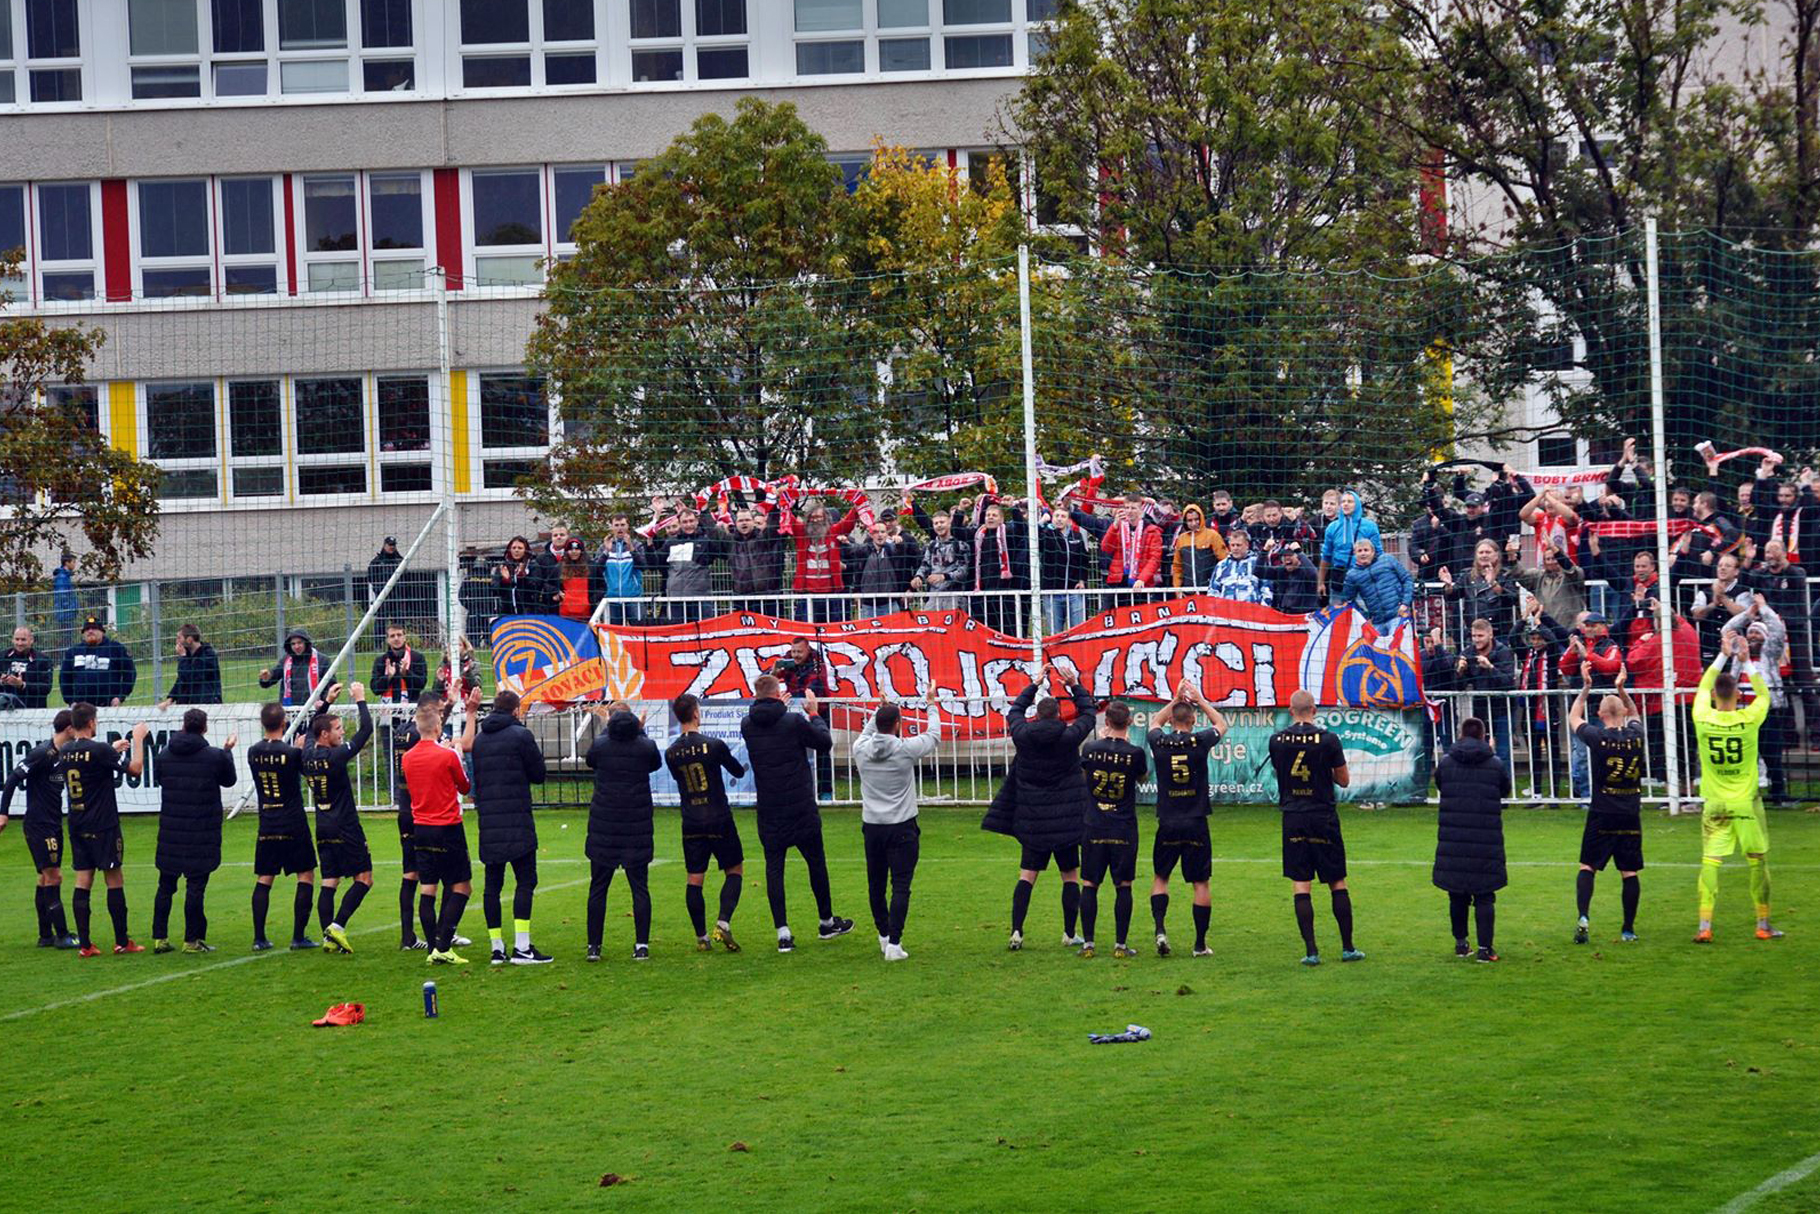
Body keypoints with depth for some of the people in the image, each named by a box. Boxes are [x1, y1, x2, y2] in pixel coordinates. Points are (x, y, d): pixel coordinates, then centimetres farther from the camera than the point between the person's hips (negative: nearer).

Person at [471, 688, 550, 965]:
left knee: (492, 884, 8)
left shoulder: (479, 739, 12)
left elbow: (475, 777, 16)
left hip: (487, 821, 6)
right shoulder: (520, 735, -5)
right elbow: (538, 774, -1)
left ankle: (497, 948, 8)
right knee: (525, 881, -4)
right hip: (516, 820, -6)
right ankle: (522, 947, -12)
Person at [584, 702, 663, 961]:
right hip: (637, 829, 0)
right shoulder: (646, 746, -4)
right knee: (639, 887, 5)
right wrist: (641, 731, 24)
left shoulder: (600, 745, -7)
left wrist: (605, 727, 24)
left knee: (598, 888, 6)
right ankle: (641, 945, 0)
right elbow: (656, 763, 18)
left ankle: (594, 946, 6)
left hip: (603, 827, 0)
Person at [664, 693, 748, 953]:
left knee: (694, 879, 7)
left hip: (691, 824, 3)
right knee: (734, 871, 10)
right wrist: (742, 765, 27)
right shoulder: (714, 745, -12)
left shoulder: (671, 753, -1)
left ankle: (701, 937, 6)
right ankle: (723, 923, -6)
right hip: (719, 821, -3)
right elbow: (738, 771, 3)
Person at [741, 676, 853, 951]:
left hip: (769, 812, 2)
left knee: (774, 867, 4)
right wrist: (814, 714, 13)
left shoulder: (748, 725, -4)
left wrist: (777, 708, 25)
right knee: (816, 862, 14)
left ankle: (782, 932, -4)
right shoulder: (794, 722, -13)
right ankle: (827, 921, 27)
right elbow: (825, 743, 0)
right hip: (801, 809, -2)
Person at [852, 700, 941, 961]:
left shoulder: (861, 750, -2)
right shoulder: (906, 749, -11)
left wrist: (879, 710, 36)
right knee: (900, 887, -4)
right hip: (901, 828, -4)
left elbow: (867, 732, 24)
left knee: (876, 885, 16)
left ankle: (884, 936, 29)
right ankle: (894, 943, -12)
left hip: (872, 828, 4)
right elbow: (934, 736, 8)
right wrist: (931, 708, 24)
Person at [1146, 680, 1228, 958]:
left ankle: (1160, 928, -3)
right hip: (1196, 825, -1)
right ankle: (1200, 943, 7)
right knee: (1201, 883, 6)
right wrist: (1200, 700, 20)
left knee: (1160, 877, 16)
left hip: (1168, 824, 2)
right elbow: (1222, 725, 13)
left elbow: (1155, 723, 22)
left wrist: (1176, 699, 23)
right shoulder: (1199, 742, -9)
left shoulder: (1159, 743, -4)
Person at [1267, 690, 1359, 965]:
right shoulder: (1327, 739, -9)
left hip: (1293, 819, 1)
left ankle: (1311, 950, -4)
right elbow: (1344, 780, 0)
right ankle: (1347, 948, 11)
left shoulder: (1277, 740, -1)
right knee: (1337, 883, 8)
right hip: (1324, 817, -1)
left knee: (1301, 885, 2)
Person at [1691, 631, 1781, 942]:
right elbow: (1763, 694, 10)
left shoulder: (1703, 719, -9)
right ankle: (1763, 925, 15)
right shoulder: (1748, 719, -12)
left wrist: (1723, 656, 18)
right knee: (1758, 861, 10)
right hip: (1746, 803, -1)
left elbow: (1703, 688, 12)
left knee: (1710, 863, -1)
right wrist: (1747, 662, 15)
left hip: (1715, 804, 1)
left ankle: (1704, 926, -9)